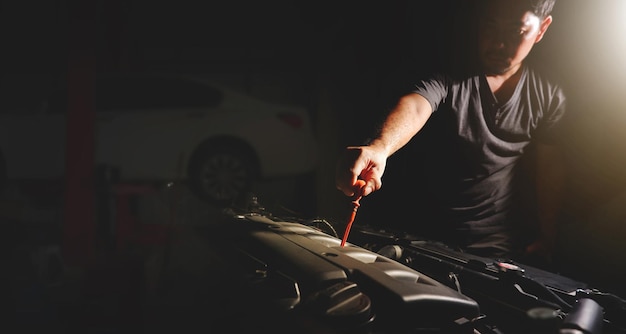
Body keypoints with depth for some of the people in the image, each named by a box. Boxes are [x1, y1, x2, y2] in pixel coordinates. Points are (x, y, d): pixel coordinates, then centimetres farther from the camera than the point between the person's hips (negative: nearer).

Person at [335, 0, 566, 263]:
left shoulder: (548, 97, -5)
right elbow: (413, 107, -37)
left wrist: (546, 237, 3)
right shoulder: (447, 79, -16)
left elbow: (550, 169, 4)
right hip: (428, 232, -1)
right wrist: (379, 148, -58)